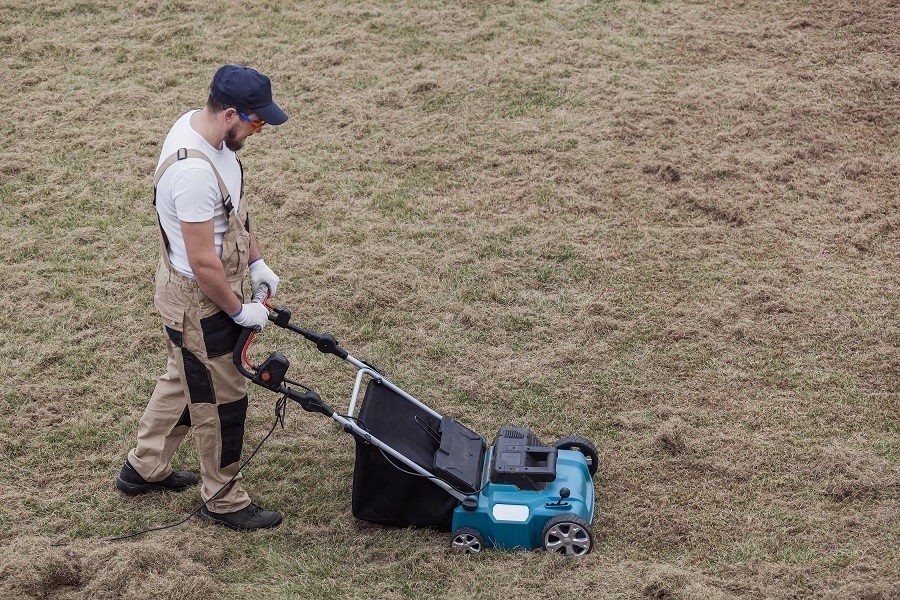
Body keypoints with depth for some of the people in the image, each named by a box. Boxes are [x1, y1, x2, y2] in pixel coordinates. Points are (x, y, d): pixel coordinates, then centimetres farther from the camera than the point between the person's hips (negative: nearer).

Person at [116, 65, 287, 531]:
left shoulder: (197, 125, -4)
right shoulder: (193, 172, -35)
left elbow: (234, 210, 10)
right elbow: (203, 264, -29)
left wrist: (256, 261, 13)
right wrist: (239, 311, -15)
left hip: (199, 290, 10)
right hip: (198, 300, -10)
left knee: (184, 379, 26)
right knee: (221, 399, 7)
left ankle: (144, 468, 45)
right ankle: (224, 501, 26)